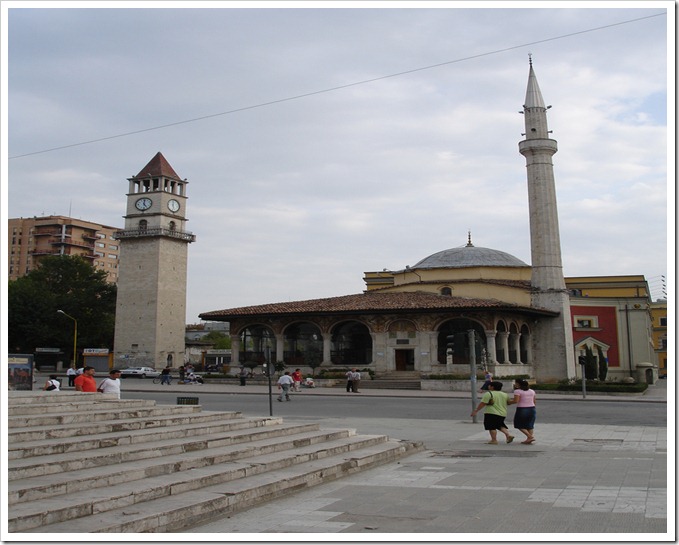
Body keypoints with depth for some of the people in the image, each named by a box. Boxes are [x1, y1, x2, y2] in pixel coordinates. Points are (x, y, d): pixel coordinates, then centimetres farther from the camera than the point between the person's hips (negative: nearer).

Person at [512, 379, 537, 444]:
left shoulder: (517, 391, -9)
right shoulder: (532, 391, 11)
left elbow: (516, 401, -19)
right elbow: (534, 401, 11)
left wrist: (509, 402, -4)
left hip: (522, 409, -6)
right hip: (532, 409, 6)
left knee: (520, 425, 6)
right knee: (529, 426, 12)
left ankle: (530, 436, -8)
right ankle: (529, 439, 7)